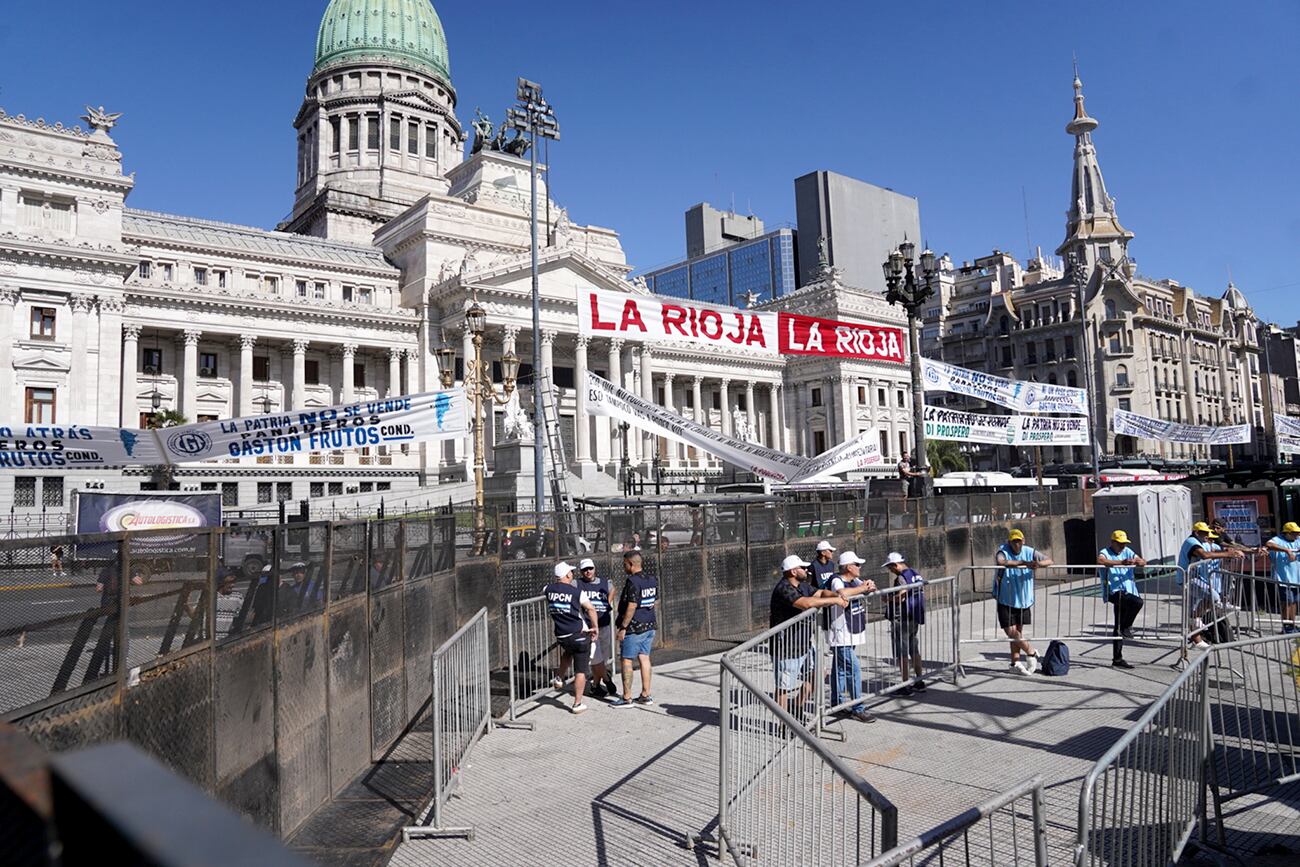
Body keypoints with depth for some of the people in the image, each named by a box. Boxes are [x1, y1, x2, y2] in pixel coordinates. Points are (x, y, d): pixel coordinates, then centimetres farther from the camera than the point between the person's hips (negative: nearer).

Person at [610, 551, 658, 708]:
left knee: (627, 661, 0)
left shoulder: (633, 582, -19)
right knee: (644, 658, 13)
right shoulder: (652, 580, 7)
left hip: (633, 628, -8)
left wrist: (622, 628, -18)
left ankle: (626, 698, 4)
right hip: (649, 626, 8)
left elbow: (631, 607, -23)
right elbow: (656, 602, 16)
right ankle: (646, 695, 17)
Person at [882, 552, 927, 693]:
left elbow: (899, 598, -26)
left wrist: (888, 599, -8)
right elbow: (920, 594, 14)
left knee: (902, 654, 0)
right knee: (915, 652, 17)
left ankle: (906, 686, 3)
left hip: (902, 620, -9)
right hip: (916, 619, 9)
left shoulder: (901, 578, -18)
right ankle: (919, 682, 23)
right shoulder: (916, 574, 9)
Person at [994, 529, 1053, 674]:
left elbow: (1049, 561, 1)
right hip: (1006, 600, -4)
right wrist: (1023, 563, -42)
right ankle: (1031, 652, 17)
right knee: (1011, 632, -6)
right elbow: (1001, 562, -37)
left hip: (1024, 600, 4)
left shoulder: (1029, 552, -1)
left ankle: (1015, 663, 23)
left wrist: (1039, 564, -22)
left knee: (1018, 632, 12)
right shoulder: (1003, 551, -14)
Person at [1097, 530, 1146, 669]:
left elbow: (1143, 562, 8)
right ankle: (1126, 627, -9)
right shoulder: (1105, 553, -4)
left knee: (1119, 627, 9)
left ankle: (1117, 659, 15)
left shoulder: (1127, 552, 16)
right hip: (1113, 592, -6)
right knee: (1137, 601, -31)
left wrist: (1138, 562, -16)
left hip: (1127, 592, 6)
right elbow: (1100, 561, -27)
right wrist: (1121, 562, -35)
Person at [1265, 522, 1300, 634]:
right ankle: (1286, 626, 4)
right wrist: (1287, 550, -34)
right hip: (1283, 578, -7)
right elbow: (1269, 545, -29)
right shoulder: (1278, 540, -10)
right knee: (1287, 602, -4)